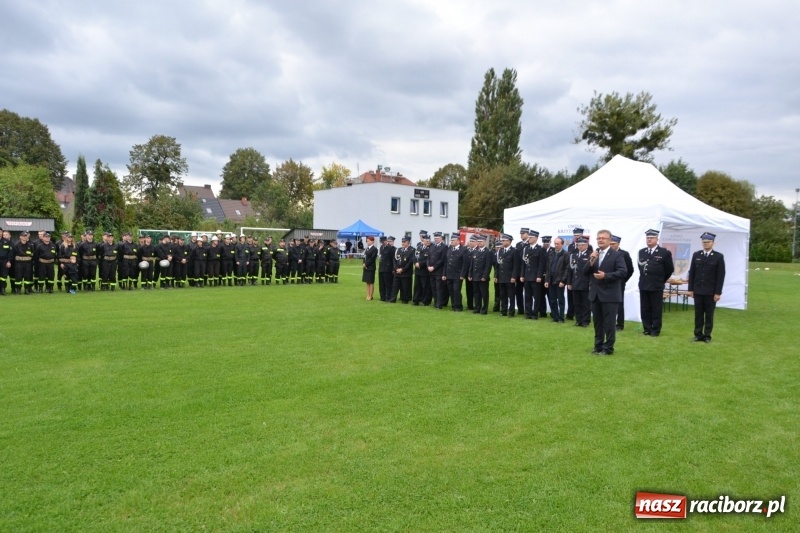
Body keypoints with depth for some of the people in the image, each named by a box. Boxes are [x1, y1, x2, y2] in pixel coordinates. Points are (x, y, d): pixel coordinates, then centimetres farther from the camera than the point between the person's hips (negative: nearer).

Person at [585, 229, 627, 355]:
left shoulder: (617, 255, -5)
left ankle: (608, 348, 7)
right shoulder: (593, 254, 11)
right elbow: (585, 271, 4)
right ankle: (598, 346, 23)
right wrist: (591, 261, -13)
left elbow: (623, 272, -14)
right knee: (597, 322, 13)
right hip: (595, 294, 6)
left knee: (609, 323, 0)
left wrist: (606, 276, -21)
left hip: (610, 295, -6)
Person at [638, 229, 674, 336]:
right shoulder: (641, 252, 9)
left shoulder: (665, 252, -4)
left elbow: (670, 269, 2)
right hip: (643, 285, 4)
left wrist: (661, 280, 9)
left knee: (656, 310, 3)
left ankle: (655, 330, 11)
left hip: (656, 286, -4)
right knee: (645, 310, 8)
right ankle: (647, 329, 16)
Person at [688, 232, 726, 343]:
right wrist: (690, 289, 3)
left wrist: (718, 292, -9)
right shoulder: (696, 255, 6)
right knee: (698, 314, 6)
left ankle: (707, 336, 11)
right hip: (697, 291, 3)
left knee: (709, 315, 5)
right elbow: (692, 273, 7)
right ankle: (698, 335, 12)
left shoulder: (719, 257, -3)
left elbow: (721, 276, -5)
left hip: (711, 292, -3)